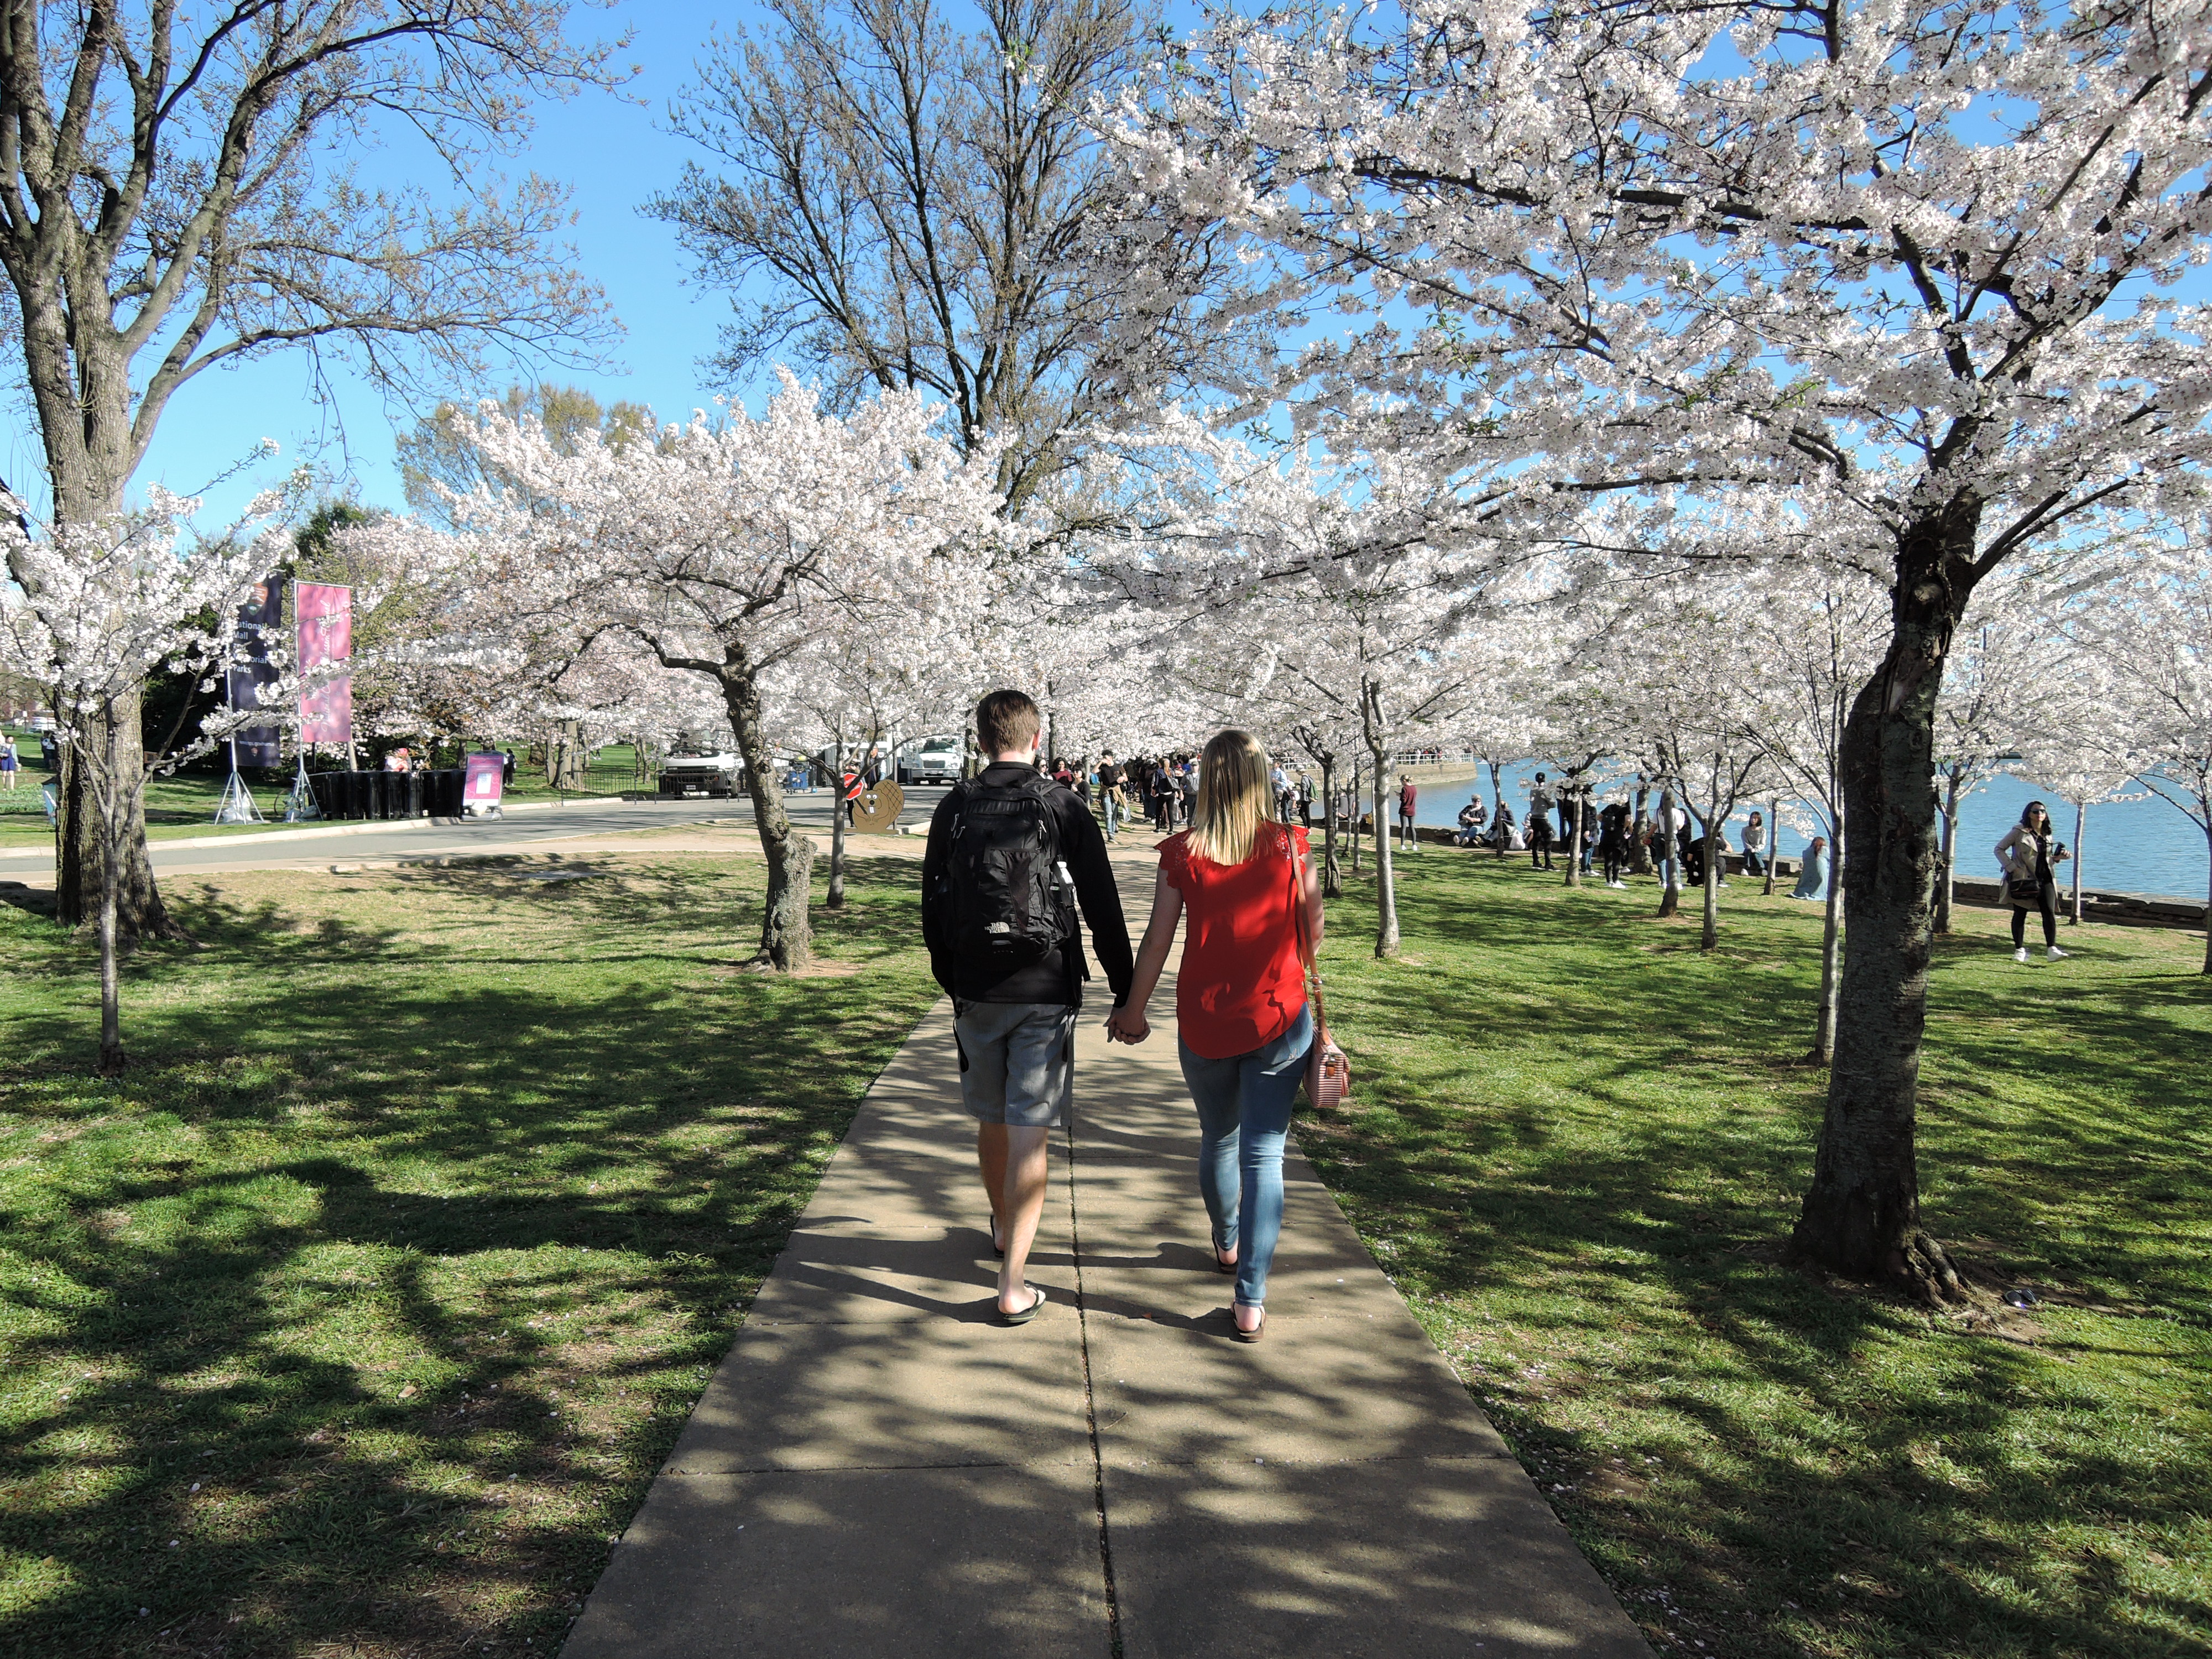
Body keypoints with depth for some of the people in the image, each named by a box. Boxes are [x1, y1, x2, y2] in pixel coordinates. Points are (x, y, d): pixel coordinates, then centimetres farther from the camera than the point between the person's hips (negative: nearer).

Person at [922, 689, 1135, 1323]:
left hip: (975, 991, 3)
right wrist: (1126, 993, 2)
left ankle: (1004, 1230, 43)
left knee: (991, 1120, 20)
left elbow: (932, 907, 7)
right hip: (1045, 993, -3)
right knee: (1030, 1134, -1)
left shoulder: (954, 808, 1)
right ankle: (1013, 1284, -3)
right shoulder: (1063, 809, -6)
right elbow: (1104, 912, -6)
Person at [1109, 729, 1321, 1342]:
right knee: (1263, 1154, 2)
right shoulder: (1289, 846, -7)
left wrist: (1132, 1011, 9)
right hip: (1278, 1018, -1)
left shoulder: (1182, 852, -7)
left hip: (1204, 1022, 1)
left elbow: (1157, 940, -4)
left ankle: (1227, 1245, 46)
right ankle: (1251, 1300, -3)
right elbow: (1314, 933, 2)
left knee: (1217, 1138, 23)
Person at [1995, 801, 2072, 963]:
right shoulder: (2019, 832, -3)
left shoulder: (2047, 834, 14)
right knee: (2020, 914, 2)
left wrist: (2058, 857, 2)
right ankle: (2019, 950, 12)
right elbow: (1999, 849, -2)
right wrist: (2011, 867, -11)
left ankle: (2051, 950, -13)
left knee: (2049, 912, -9)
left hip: (2045, 878, 4)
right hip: (2023, 879, -4)